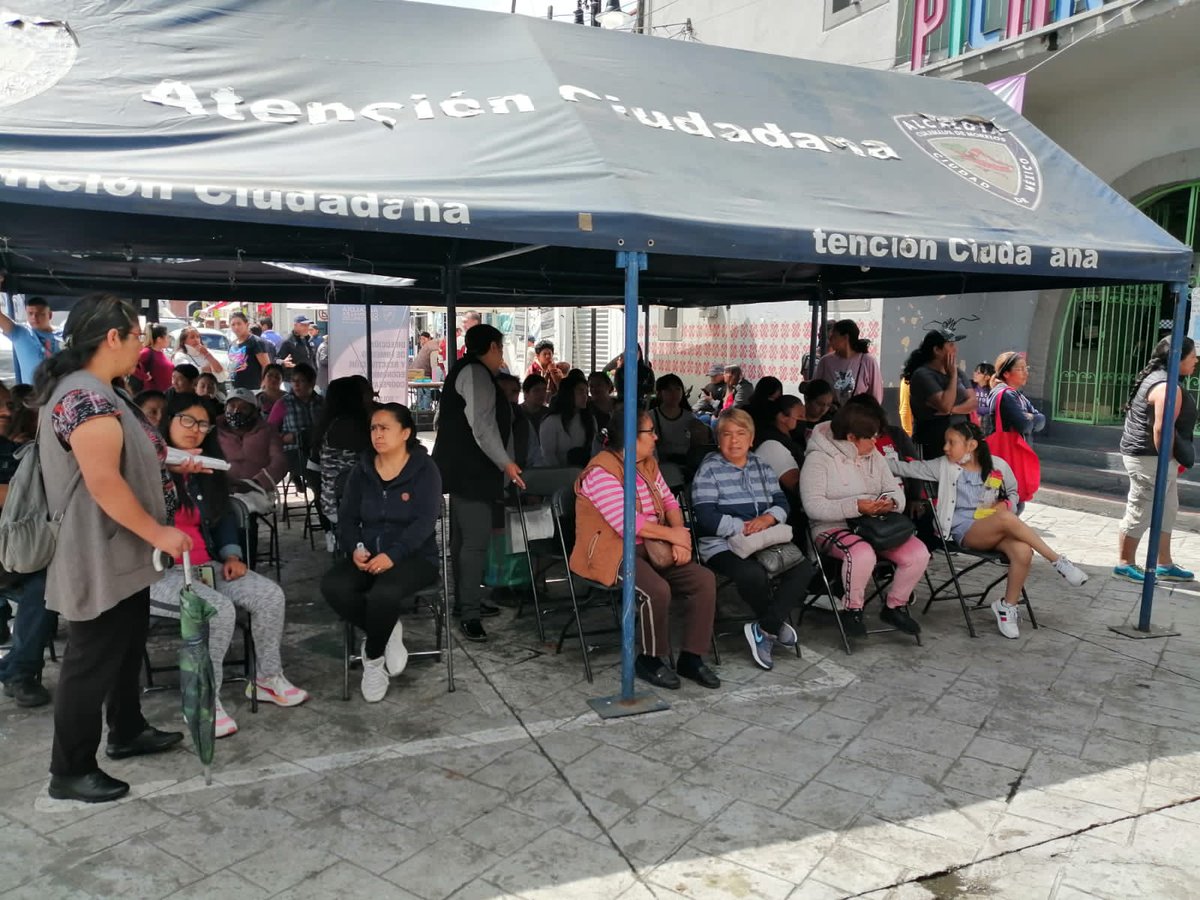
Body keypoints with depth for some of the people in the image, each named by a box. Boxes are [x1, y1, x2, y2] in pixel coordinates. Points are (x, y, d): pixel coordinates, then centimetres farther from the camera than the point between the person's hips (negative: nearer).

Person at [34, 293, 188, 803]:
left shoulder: (95, 391, 11)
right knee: (92, 660, 1)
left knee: (126, 648, 22)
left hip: (121, 553, 11)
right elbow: (103, 481, -28)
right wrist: (159, 533, -22)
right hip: (100, 558, -11)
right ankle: (69, 772, 16)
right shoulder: (86, 398, -23)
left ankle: (127, 732, 38)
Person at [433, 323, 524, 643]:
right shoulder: (475, 372, -12)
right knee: (476, 541, -13)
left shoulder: (466, 371, 20)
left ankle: (466, 602, 25)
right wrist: (505, 463, -22)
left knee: (465, 538, 16)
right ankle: (469, 615, -11)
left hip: (465, 470, 11)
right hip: (469, 471, -11)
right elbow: (482, 425, -22)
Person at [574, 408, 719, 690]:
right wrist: (673, 534, -16)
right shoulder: (601, 471, -17)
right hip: (612, 553, -8)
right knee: (657, 591, -32)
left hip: (651, 548, 8)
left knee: (704, 580, -10)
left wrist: (680, 536, -9)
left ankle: (690, 658, 0)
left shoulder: (647, 464, 12)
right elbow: (627, 522, -25)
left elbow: (669, 501, 11)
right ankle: (649, 660, -7)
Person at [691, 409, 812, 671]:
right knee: (754, 574, -34)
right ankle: (776, 624, -2)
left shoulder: (761, 467, 18)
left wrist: (769, 518, -12)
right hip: (723, 545, -6)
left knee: (803, 567, -19)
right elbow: (706, 516, -11)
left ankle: (764, 629, -13)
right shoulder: (709, 470, -1)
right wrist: (744, 528, -17)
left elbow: (781, 502, 11)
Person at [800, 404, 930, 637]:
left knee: (918, 553, -16)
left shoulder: (874, 456, 14)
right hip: (833, 528, -6)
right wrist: (856, 507, -26)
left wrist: (891, 503, -15)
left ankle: (895, 606, 8)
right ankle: (852, 609, -10)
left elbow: (897, 492, 11)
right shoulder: (818, 459, -8)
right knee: (863, 554, -37)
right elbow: (813, 506, -18)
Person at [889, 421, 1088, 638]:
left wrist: (1006, 504, -1)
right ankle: (1059, 562, -21)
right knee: (1007, 520, -34)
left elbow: (1013, 493, 21)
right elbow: (906, 467, 2)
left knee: (1023, 551, -32)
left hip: (995, 530, 3)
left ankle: (1008, 606, -10)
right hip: (964, 530, -3)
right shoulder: (943, 466, 4)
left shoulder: (998, 465, 8)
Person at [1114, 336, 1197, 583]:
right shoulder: (1168, 387, -20)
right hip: (1150, 458, -11)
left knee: (1167, 512, 17)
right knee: (1140, 513, 0)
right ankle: (1125, 563, 11)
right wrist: (1166, 461, -17)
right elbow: (1162, 429, -26)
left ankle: (1164, 565, 25)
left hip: (1148, 455, 11)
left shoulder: (1156, 377, 13)